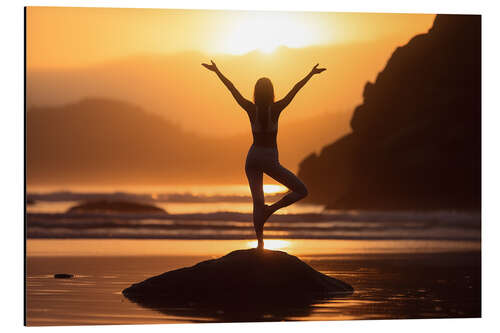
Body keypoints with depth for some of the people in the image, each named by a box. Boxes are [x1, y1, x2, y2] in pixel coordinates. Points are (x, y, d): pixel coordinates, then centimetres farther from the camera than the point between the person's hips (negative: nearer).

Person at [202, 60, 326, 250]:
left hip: (252, 158, 4)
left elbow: (231, 88, 1)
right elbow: (295, 89, -8)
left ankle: (260, 242, 3)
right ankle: (271, 208, -15)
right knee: (301, 191, 4)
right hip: (270, 159, -4)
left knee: (257, 201, 8)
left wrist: (217, 71, 9)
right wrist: (311, 74, -2)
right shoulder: (276, 109, -12)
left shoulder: (251, 109, -6)